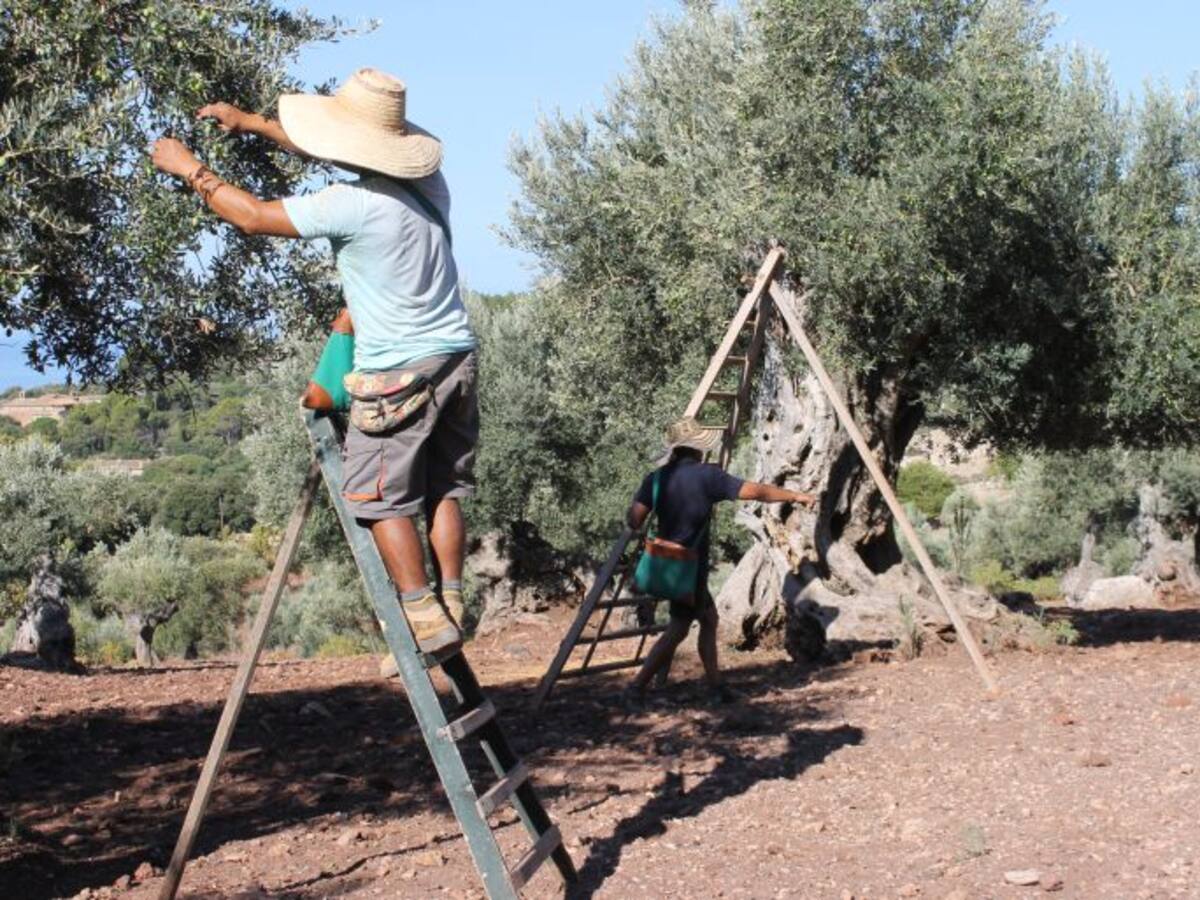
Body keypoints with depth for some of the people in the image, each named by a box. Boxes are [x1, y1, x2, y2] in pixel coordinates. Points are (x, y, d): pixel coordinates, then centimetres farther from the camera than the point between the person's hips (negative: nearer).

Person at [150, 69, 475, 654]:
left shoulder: (354, 204, -18)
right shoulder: (427, 183, 6)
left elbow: (255, 217, -7)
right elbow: (329, 152, 21)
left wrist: (190, 170, 6)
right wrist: (252, 123, 26)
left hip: (399, 370, -8)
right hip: (456, 358, 8)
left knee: (380, 497, 2)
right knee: (443, 489, 12)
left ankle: (424, 617, -1)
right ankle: (451, 603, 11)